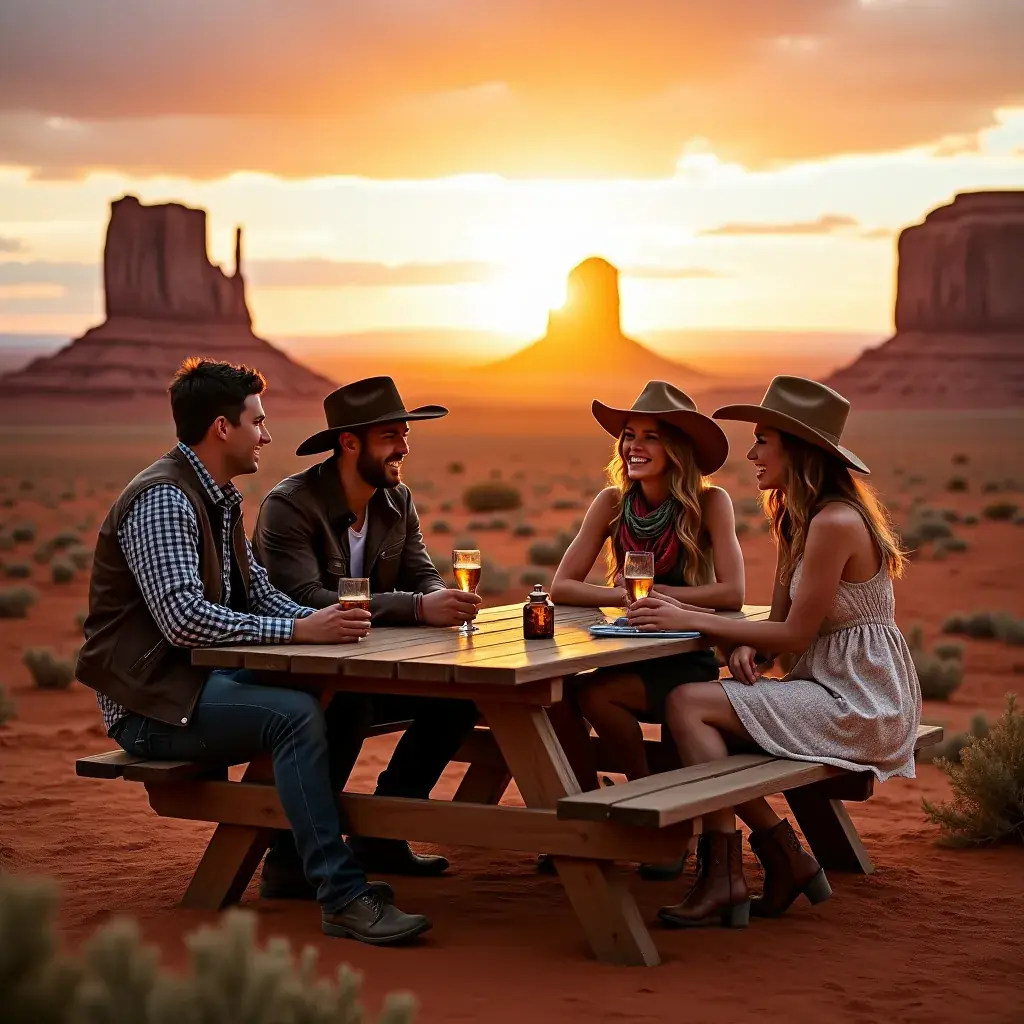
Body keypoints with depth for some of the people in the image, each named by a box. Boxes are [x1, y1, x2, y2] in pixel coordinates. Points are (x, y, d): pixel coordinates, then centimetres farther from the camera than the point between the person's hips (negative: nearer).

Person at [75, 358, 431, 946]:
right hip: (152, 699, -9)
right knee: (296, 714, -29)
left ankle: (294, 859, 1)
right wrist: (299, 630, -31)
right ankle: (343, 897, -30)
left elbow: (259, 593, 16)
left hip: (203, 681, 9)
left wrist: (321, 619, -5)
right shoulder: (163, 500, -17)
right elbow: (183, 618, -29)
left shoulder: (221, 498, 15)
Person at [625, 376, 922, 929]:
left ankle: (723, 877, -14)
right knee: (699, 713, 5)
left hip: (859, 702, -10)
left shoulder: (836, 522, -18)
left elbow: (795, 635, -18)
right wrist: (747, 650, -10)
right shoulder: (797, 519, 14)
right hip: (829, 688, 10)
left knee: (687, 705, -14)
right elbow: (781, 619, 12)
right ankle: (786, 857, 7)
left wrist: (690, 619, -15)